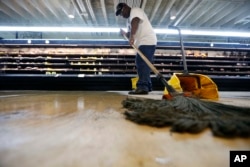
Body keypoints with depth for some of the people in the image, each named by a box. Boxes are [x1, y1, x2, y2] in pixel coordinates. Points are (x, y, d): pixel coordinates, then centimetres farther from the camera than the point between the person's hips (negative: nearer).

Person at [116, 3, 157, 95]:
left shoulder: (135, 10, -2)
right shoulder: (129, 19, 27)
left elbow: (135, 22, -25)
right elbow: (130, 34, 29)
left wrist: (132, 36, -39)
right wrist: (125, 33, 9)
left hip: (147, 42, -10)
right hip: (143, 43, 10)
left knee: (141, 63, -21)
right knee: (142, 64, 12)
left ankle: (142, 87, -26)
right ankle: (147, 86, 19)